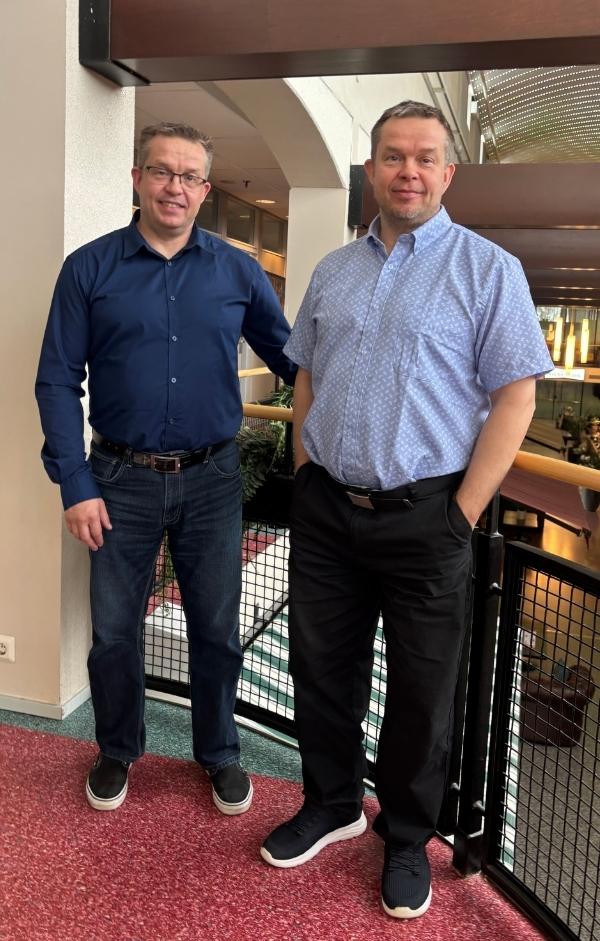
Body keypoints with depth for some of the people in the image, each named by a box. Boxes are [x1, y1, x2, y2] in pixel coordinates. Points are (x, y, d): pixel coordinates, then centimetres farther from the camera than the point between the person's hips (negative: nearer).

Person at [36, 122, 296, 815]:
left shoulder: (238, 271, 3)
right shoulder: (90, 268, -1)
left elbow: (291, 358, 9)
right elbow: (57, 381, -2)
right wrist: (75, 485, -8)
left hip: (211, 480, 1)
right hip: (121, 481, 0)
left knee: (216, 629, 12)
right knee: (113, 630, 13)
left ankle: (219, 754, 34)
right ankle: (117, 752, 37)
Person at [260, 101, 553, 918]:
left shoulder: (488, 269, -4)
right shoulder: (333, 272, 11)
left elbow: (514, 398, -8)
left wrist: (463, 514, -12)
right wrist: (305, 479, 8)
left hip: (424, 517, -4)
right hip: (325, 511, 5)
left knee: (421, 689, 10)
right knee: (321, 668, 16)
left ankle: (407, 838, 33)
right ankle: (332, 805, 39)